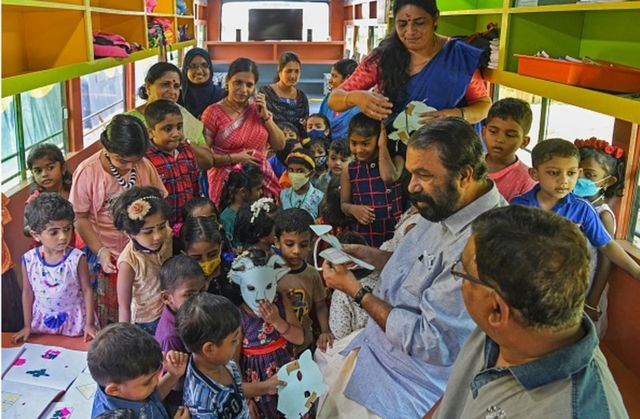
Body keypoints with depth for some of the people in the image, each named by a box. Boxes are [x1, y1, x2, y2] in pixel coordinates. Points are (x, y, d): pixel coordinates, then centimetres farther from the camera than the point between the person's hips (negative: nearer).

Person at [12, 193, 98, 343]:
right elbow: (28, 292, 2)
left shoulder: (77, 258, -19)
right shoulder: (29, 260, -11)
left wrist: (89, 323, -10)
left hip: (74, 320, -2)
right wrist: (27, 325, 6)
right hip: (43, 320, 3)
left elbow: (87, 290, -10)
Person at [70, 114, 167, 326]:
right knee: (107, 318, 10)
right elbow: (80, 218, -8)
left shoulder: (145, 166, -6)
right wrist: (100, 251, -16)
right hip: (107, 257, -2)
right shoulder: (87, 172, -14)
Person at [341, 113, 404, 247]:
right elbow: (344, 204, 8)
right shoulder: (349, 170, 3)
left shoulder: (395, 160, -2)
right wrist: (353, 209, -15)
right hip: (363, 234, 2)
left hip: (393, 232, -1)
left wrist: (383, 147, -14)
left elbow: (389, 176, -25)